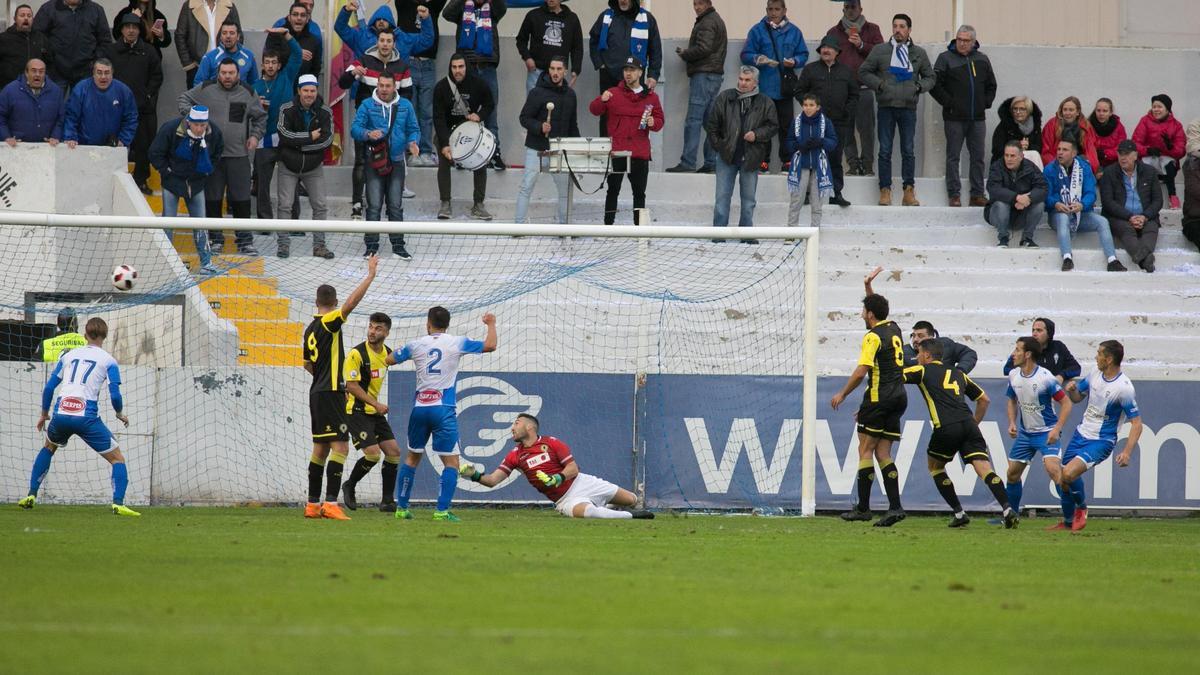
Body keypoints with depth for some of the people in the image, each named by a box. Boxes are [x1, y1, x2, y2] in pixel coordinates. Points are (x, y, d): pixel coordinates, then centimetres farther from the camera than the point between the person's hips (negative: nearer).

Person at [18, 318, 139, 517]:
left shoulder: (69, 355, 18)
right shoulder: (108, 360, 6)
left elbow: (49, 387, 17)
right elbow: (115, 395, -3)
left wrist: (44, 414, 31)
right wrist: (120, 414, 17)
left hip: (61, 413, 4)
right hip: (87, 416, -4)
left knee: (49, 447, 34)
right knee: (117, 458, 6)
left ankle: (31, 495, 28)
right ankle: (118, 504, -14)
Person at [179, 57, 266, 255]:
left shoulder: (247, 93, 7)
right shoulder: (206, 89, 2)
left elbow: (260, 117, 20)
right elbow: (184, 99, 16)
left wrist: (256, 135, 6)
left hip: (238, 155, 0)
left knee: (241, 199, -1)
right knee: (213, 199, 5)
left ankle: (245, 240, 6)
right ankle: (215, 239, 15)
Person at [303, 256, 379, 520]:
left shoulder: (311, 329, 14)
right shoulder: (329, 323, -11)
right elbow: (351, 302, -24)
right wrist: (370, 275, -20)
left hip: (317, 392, 9)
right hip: (331, 393, -9)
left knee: (320, 449, 13)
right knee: (340, 447, -13)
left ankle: (313, 504, 16)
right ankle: (331, 503, -21)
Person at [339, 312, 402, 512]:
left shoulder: (387, 353, 6)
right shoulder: (357, 353, -17)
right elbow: (351, 385, -20)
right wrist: (376, 404, -25)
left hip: (375, 412, 8)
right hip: (357, 411, -8)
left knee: (393, 451, 1)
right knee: (372, 454, -17)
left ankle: (387, 500, 9)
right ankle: (349, 487, 9)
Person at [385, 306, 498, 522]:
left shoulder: (416, 344, 7)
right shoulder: (456, 343, 0)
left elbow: (388, 360, 18)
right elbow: (490, 346, 3)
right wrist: (491, 325, 21)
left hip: (420, 407, 3)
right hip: (443, 409, -3)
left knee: (412, 457, 17)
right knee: (451, 462, -1)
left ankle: (401, 508, 19)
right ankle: (442, 510, -13)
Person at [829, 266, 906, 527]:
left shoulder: (873, 337, -10)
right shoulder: (894, 329, 14)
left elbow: (861, 371, -17)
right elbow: (878, 309, 38)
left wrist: (842, 394, -8)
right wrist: (869, 287, 38)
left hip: (879, 398, -8)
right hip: (899, 397, 8)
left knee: (865, 450, -3)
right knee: (883, 454, 5)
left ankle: (863, 507, -6)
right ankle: (895, 507, -7)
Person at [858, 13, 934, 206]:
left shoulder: (919, 53, 10)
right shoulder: (880, 50, 5)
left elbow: (930, 77, 18)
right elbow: (864, 72, 9)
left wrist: (921, 86, -1)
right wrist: (878, 83, -7)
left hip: (908, 107, 1)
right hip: (886, 106, -1)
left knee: (908, 150, 1)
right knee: (885, 150, 0)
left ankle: (909, 190, 6)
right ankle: (885, 190, 4)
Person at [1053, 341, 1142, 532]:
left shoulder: (1124, 388, -20)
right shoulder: (1095, 374, 1)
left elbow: (1136, 423, -19)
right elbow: (1077, 398, 17)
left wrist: (1127, 452, -29)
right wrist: (1072, 390, -8)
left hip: (1101, 442, -7)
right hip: (1081, 435, 7)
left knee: (1069, 474, -26)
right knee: (1061, 480, 8)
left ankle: (1082, 507, 2)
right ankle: (1068, 522, 31)